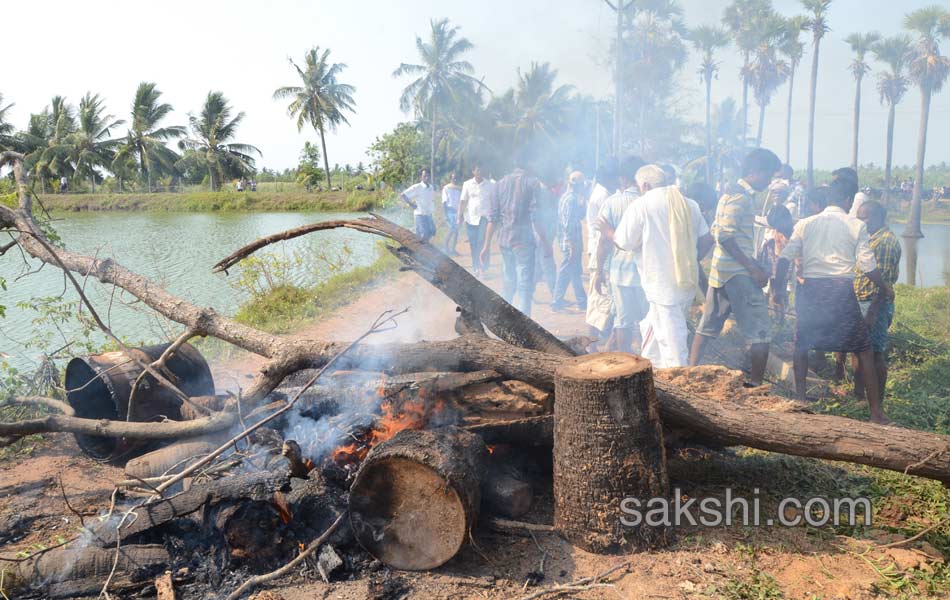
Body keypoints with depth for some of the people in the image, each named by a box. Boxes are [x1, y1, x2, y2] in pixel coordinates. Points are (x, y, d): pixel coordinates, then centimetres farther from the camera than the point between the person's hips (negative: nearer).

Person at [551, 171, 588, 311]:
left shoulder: (566, 197, 14)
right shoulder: (571, 199, -17)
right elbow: (568, 225, -22)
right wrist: (572, 246, -22)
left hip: (566, 243, 10)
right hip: (571, 243, -10)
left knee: (565, 273, 14)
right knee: (575, 274, -1)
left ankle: (558, 301, 19)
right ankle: (582, 303, 7)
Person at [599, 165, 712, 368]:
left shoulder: (640, 206, -8)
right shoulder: (689, 204, 8)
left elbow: (625, 244, -6)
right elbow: (707, 239, 7)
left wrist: (608, 232, 12)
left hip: (663, 285, -7)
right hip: (688, 281, 7)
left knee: (671, 339, -2)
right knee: (651, 328, 21)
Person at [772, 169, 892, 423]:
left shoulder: (805, 224, 7)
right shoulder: (856, 226, 2)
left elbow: (784, 258, 0)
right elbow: (867, 266, -1)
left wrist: (779, 288, 11)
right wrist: (885, 288, 16)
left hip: (811, 289, 2)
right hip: (842, 290, -2)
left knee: (801, 345, 21)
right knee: (864, 350, 9)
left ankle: (800, 399, 23)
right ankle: (876, 410, 10)